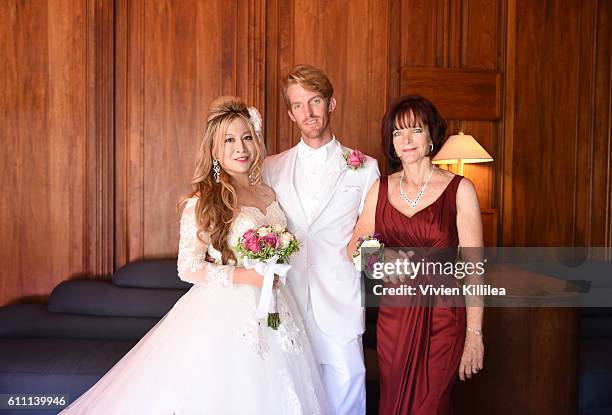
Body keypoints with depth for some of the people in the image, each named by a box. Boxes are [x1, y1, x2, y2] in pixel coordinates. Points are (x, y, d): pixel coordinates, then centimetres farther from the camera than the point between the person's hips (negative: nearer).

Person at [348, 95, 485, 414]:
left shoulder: (460, 190, -7)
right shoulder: (381, 189, 5)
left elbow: (473, 265, -8)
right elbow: (355, 246, 8)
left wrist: (475, 334, -12)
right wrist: (378, 259, -14)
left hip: (442, 318, -3)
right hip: (393, 314, 3)